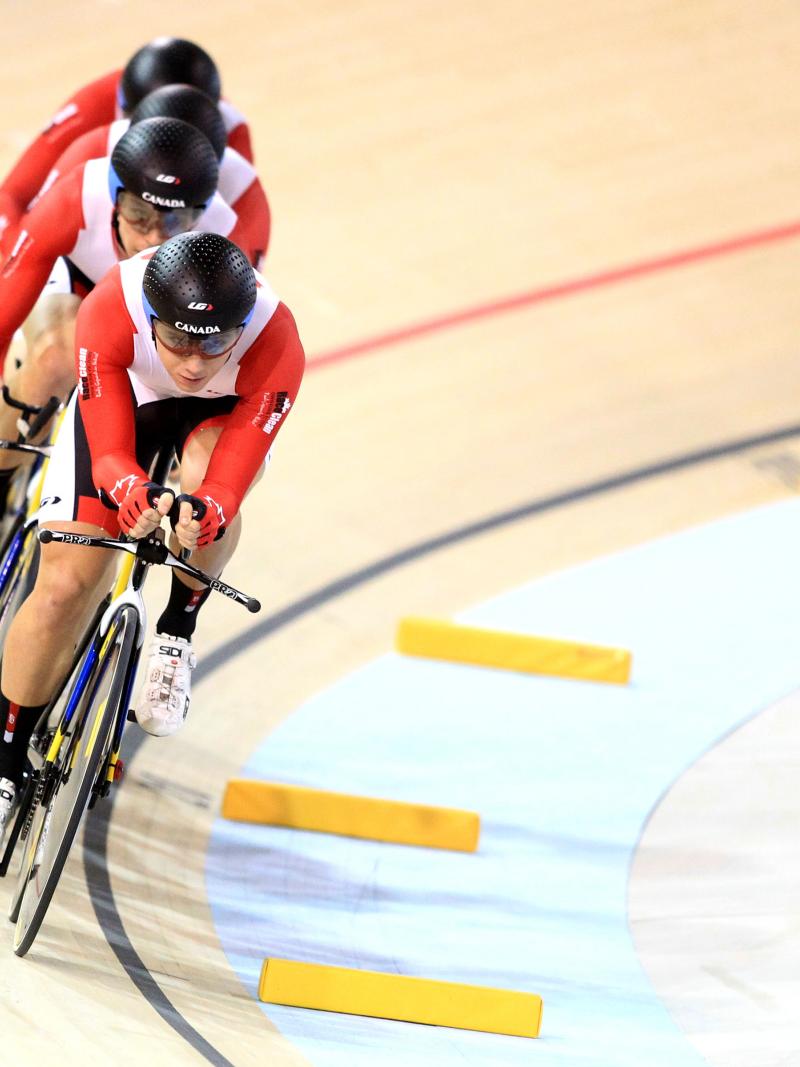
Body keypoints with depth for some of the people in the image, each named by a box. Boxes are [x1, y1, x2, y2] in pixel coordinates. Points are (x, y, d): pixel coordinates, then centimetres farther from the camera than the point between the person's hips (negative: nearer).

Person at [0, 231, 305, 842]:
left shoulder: (277, 346, -38)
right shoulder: (109, 312, -38)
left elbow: (231, 481, -38)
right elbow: (108, 453, -37)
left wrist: (209, 511, -60)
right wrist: (131, 489, -59)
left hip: (224, 411, 0)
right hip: (121, 402, 0)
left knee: (205, 478, -37)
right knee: (65, 587, -10)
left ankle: (177, 635, -9)